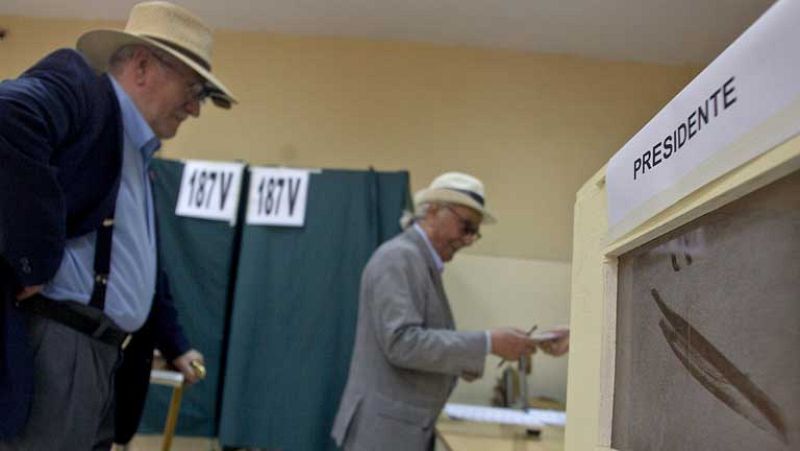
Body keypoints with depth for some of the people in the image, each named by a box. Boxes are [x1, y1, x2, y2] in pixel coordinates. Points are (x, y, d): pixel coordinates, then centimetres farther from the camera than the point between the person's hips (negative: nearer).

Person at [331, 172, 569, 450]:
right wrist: (488, 343, -24)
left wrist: (470, 359, 4)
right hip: (384, 428, -10)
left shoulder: (423, 262, 15)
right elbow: (402, 342, -25)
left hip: (406, 429, 10)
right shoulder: (400, 257, -15)